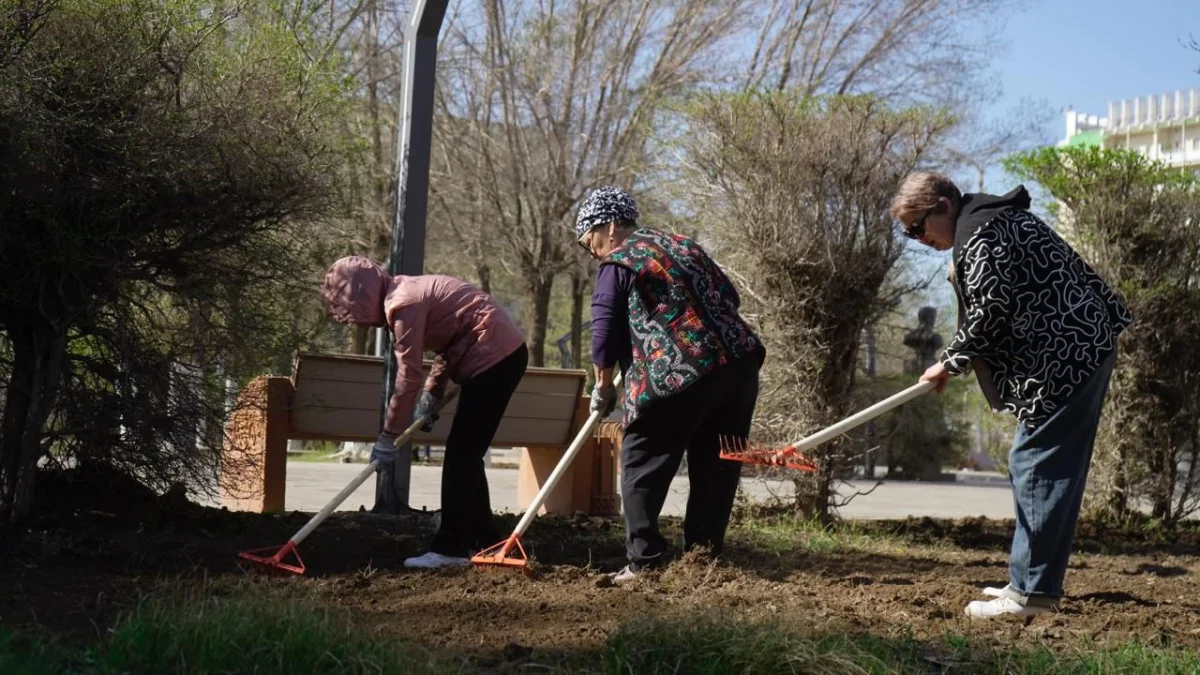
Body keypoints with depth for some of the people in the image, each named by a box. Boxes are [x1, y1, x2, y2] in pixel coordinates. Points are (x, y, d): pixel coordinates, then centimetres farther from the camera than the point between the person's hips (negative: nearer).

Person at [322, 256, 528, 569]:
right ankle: (483, 542, 19)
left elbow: (408, 376, -16)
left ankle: (451, 548, -5)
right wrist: (432, 395, 11)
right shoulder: (407, 291, 14)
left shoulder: (402, 304, -16)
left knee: (460, 455, -7)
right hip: (505, 353, 10)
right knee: (466, 455, 14)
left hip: (494, 357, -10)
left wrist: (388, 436, -9)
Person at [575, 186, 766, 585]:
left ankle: (644, 561, -1)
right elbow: (729, 295, 25)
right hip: (739, 361, 7)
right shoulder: (684, 246, 24)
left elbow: (605, 332, 0)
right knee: (717, 468, 13)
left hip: (676, 374, -7)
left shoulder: (617, 264, 3)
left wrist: (603, 388, 12)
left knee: (643, 465, 4)